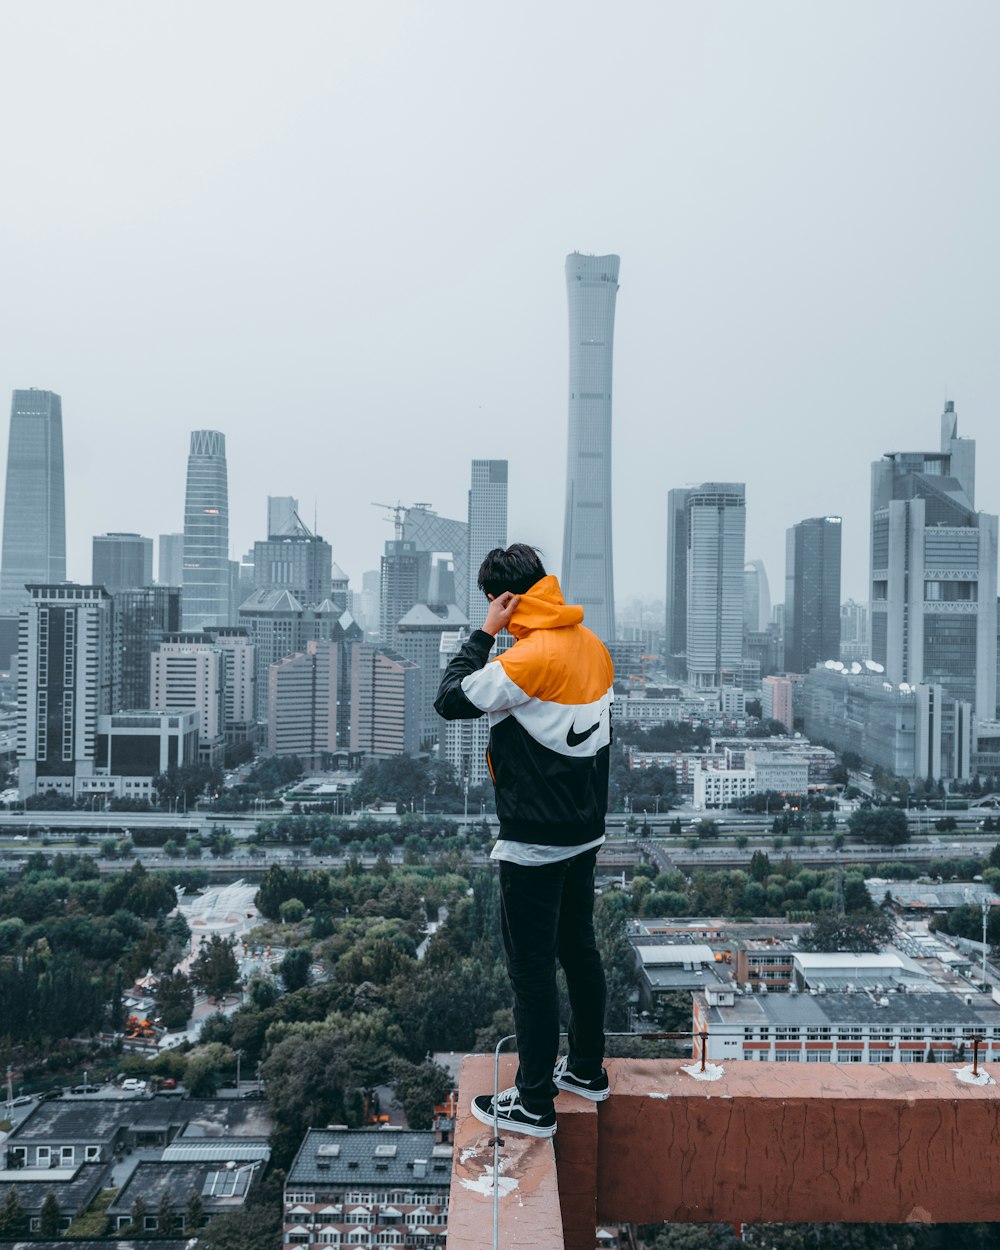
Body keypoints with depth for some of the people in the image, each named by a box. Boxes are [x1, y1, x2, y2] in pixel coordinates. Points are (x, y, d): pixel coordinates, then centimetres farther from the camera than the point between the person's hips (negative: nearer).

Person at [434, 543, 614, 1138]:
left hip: (534, 842, -9)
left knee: (532, 968, 4)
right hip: (586, 831, 9)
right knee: (579, 947, 20)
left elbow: (451, 701, -17)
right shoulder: (593, 646, 5)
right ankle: (588, 1069, 36)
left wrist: (484, 632, -11)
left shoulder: (531, 657, -23)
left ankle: (535, 1104, 17)